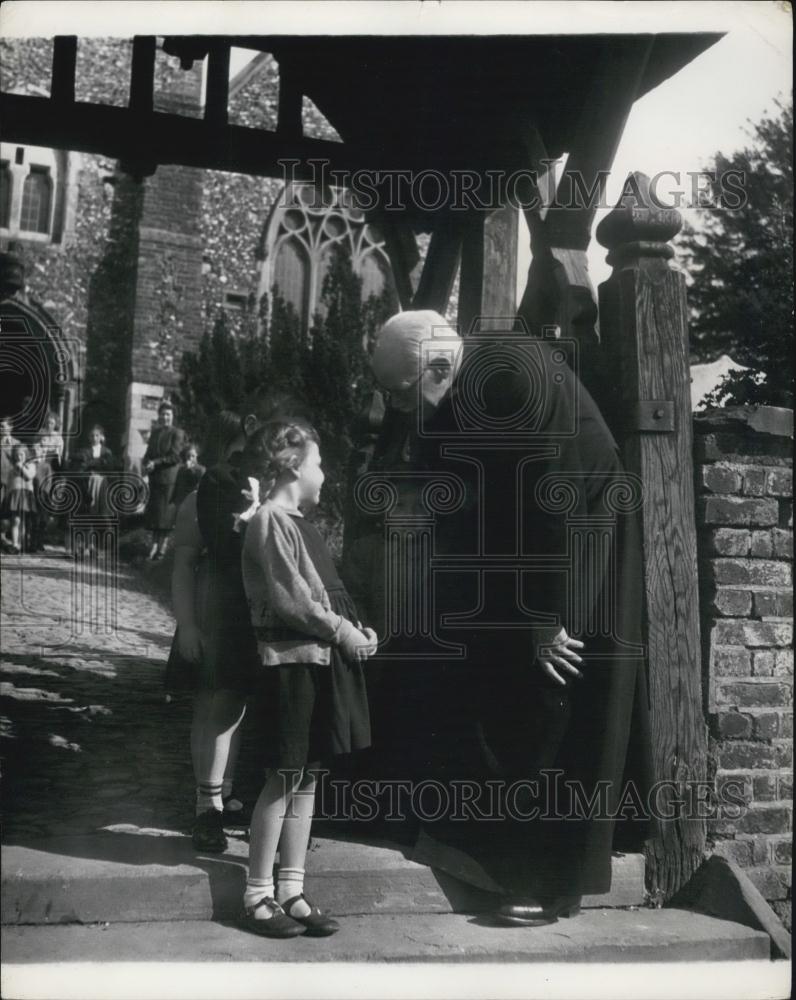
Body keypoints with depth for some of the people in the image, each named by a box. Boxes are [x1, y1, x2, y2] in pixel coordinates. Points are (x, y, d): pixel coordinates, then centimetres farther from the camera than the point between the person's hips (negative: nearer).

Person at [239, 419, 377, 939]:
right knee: (284, 780, -1)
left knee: (307, 778, 11)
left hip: (320, 659, 9)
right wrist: (343, 631, -12)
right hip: (291, 660, -9)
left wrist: (356, 626, 5)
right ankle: (258, 896, 10)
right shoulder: (271, 521, -12)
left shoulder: (298, 521, 16)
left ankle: (292, 890, 20)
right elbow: (290, 600, -18)